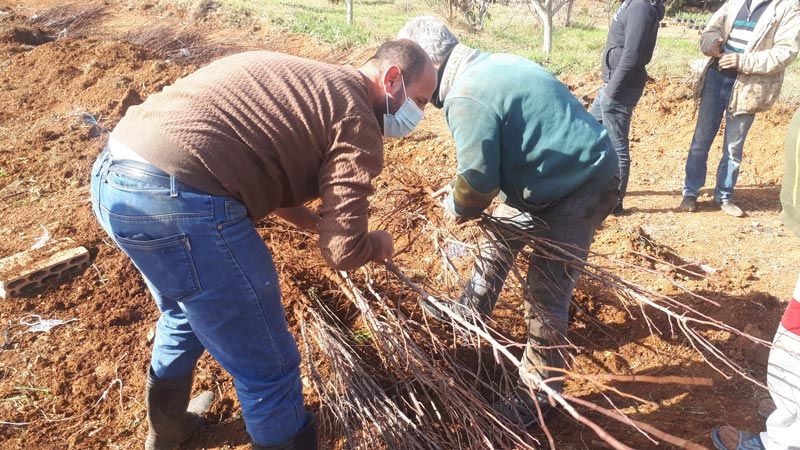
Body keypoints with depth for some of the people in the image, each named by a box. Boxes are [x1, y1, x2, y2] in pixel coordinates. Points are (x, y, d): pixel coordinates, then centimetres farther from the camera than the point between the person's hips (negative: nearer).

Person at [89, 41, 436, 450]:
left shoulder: (303, 79, 23)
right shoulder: (357, 118, -3)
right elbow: (344, 250, -8)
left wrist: (315, 221, 28)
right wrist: (378, 244, 14)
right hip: (177, 201, -11)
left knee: (186, 315, 35)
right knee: (268, 368, 7)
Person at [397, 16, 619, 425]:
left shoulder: (467, 98, -27)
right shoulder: (488, 64, 5)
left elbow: (477, 185, -25)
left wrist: (453, 206, -3)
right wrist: (463, 198, 8)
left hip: (579, 189, -11)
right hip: (549, 173, 11)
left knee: (546, 293, -4)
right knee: (500, 237, 23)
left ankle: (536, 394, 12)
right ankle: (470, 311, 44)